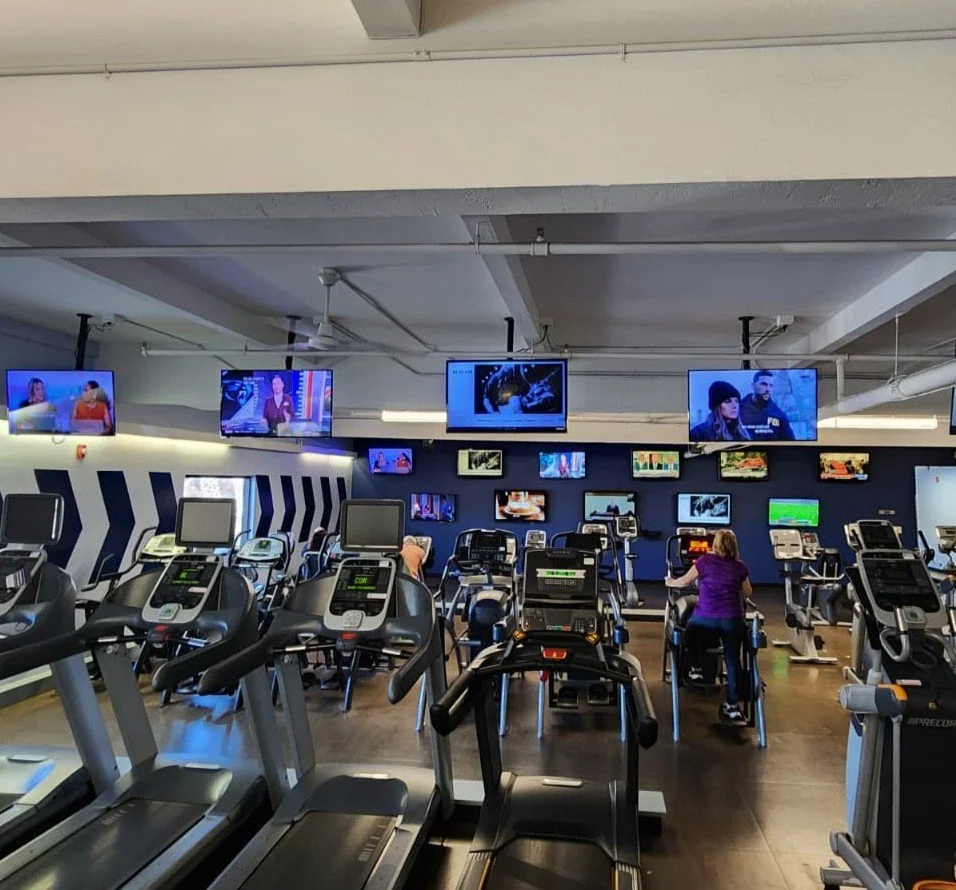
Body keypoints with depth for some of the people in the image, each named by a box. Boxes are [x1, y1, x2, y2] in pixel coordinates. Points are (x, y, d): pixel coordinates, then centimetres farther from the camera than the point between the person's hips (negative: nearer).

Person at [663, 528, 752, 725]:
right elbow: (747, 593, 21)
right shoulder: (740, 566, 10)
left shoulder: (706, 561, 4)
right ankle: (733, 706, 7)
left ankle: (695, 669, 23)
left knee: (692, 626, 29)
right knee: (733, 661, 8)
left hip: (705, 617, -2)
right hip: (732, 620, 2)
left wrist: (670, 582, 31)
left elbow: (685, 581, 12)